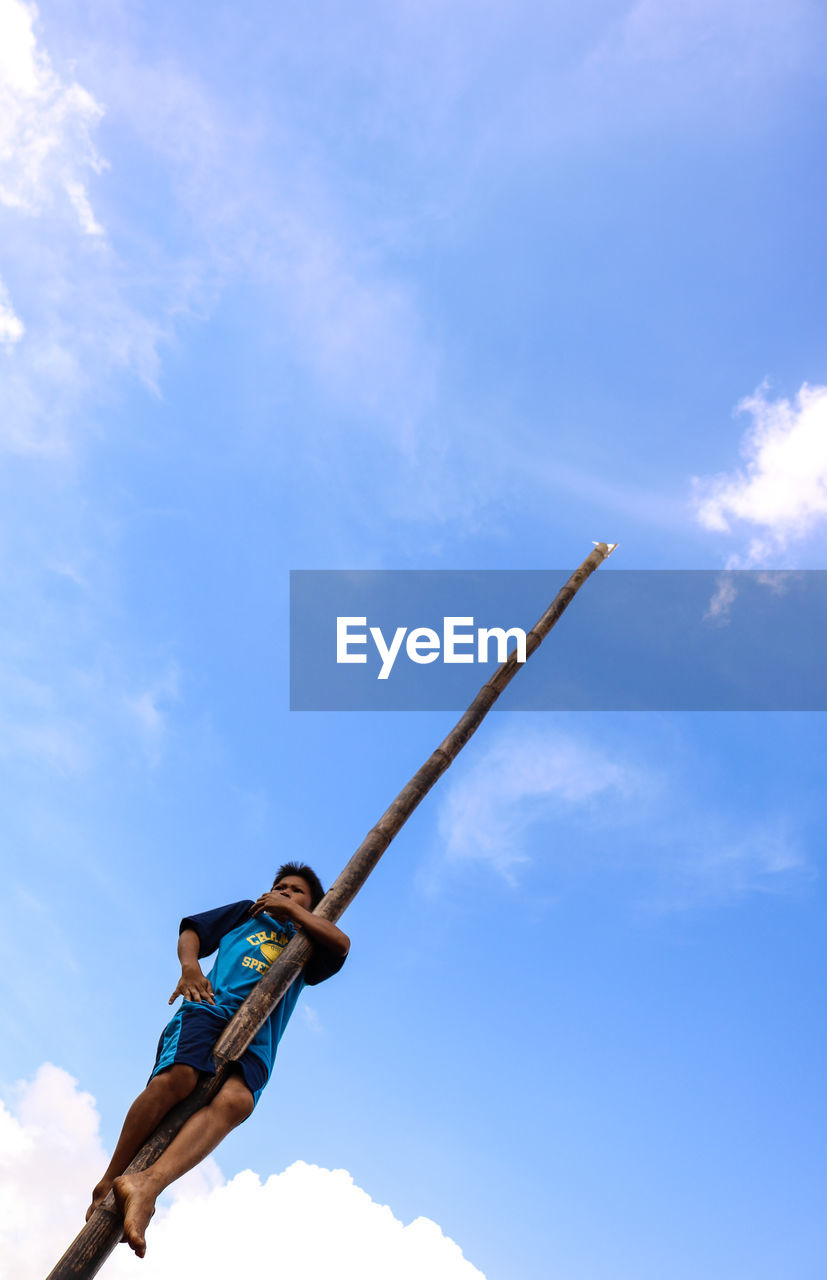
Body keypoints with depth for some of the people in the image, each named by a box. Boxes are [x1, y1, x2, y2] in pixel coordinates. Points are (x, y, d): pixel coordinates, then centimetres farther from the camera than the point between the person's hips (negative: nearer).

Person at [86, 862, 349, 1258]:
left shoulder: (307, 949, 33)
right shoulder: (248, 913, 33)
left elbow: (341, 943, 12)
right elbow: (192, 931, 23)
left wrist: (291, 909, 14)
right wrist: (190, 966, 2)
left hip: (257, 1037, 1)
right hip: (211, 1006, 0)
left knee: (237, 1099, -33)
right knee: (177, 1077, -32)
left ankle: (149, 1184, -51)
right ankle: (110, 1181, -19)